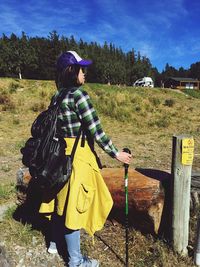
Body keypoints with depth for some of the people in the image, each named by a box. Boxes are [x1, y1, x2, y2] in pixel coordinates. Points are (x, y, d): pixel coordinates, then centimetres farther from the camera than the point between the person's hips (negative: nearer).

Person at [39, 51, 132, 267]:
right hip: (78, 155, -8)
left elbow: (55, 128, 13)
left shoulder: (57, 97, 9)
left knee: (63, 200, 23)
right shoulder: (78, 94, -16)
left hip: (61, 153, 9)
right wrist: (115, 153, -10)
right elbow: (95, 130, -19)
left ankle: (55, 242, 45)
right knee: (74, 204, 5)